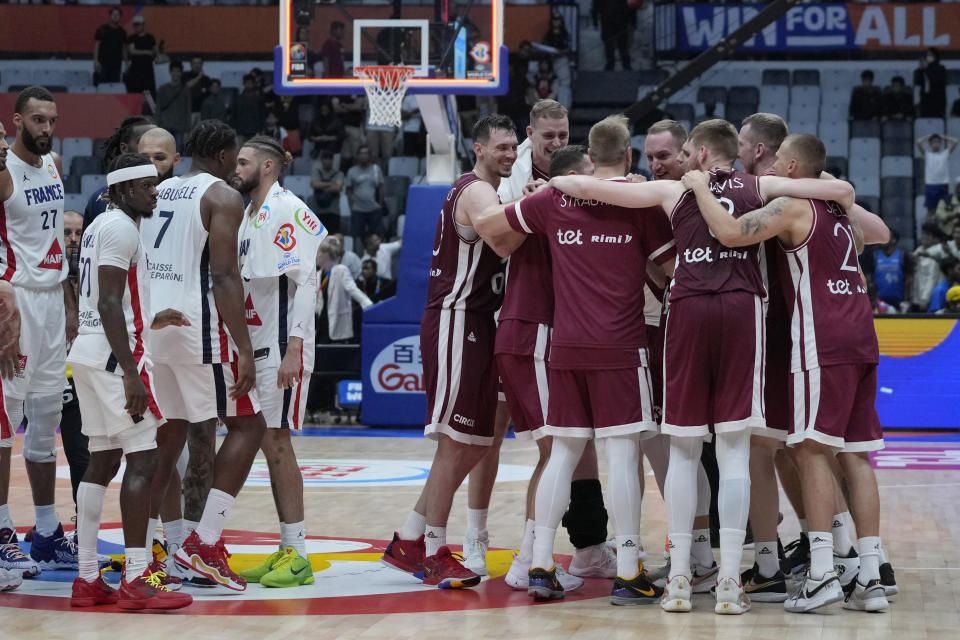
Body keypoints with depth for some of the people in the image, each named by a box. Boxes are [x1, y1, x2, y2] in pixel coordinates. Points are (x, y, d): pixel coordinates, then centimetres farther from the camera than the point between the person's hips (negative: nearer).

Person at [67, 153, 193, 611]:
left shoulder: (100, 226, 18)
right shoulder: (121, 227, -12)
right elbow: (107, 304, -21)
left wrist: (149, 322, 27)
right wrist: (131, 375, -24)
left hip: (88, 353, 10)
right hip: (115, 354, -10)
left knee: (102, 461, 10)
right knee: (143, 460, -10)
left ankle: (87, 580, 9)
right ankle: (136, 581, -14)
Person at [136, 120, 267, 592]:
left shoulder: (156, 194, 16)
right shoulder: (222, 197, -5)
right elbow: (225, 277, -14)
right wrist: (244, 350, -17)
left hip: (151, 324, 7)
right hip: (196, 327, -7)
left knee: (168, 431, 19)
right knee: (247, 425, 2)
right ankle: (203, 544, -9)